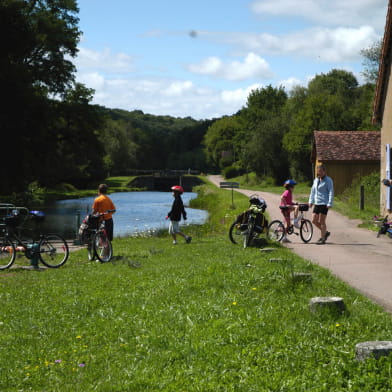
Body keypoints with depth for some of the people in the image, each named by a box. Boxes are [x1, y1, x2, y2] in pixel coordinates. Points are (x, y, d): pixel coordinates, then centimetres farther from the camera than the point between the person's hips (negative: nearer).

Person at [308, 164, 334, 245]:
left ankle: (323, 239, 6)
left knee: (322, 221, -4)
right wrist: (311, 201, 12)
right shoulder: (316, 180, 13)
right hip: (317, 203, 7)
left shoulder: (328, 180, -7)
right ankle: (325, 233, 24)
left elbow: (331, 192, -11)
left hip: (324, 204, -7)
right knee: (314, 221, 6)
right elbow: (313, 191, 20)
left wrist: (329, 204, -17)